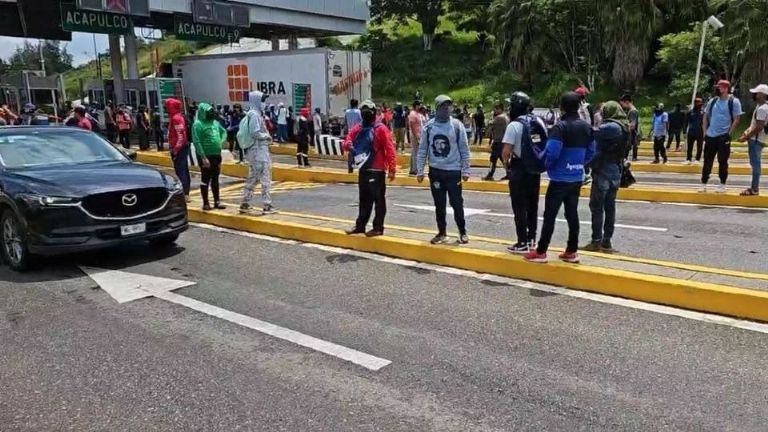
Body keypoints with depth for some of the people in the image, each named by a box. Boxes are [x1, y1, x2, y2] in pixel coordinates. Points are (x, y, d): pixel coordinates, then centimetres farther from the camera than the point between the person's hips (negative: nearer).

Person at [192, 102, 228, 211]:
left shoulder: (215, 122, 10)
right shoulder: (198, 124, -12)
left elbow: (224, 131, 27)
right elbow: (197, 142, -17)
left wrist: (222, 141, 6)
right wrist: (203, 158, -21)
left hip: (216, 155, 7)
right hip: (206, 156, -7)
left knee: (215, 179, 13)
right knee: (205, 179, 1)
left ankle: (217, 201, 21)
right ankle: (206, 203, 9)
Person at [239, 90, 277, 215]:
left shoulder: (254, 114, 15)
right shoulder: (254, 114, -14)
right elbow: (255, 133, -21)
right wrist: (267, 136, -6)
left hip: (255, 151, 10)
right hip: (259, 150, -10)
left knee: (252, 178, 14)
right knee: (265, 178, -5)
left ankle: (245, 204, 19)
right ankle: (267, 206, -3)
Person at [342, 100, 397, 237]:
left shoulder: (380, 129, -9)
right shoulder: (357, 128, 9)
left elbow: (390, 149, -13)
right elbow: (347, 142, 9)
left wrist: (392, 169, -18)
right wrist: (348, 145, -17)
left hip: (377, 170, -6)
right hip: (363, 169, 7)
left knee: (378, 199, 1)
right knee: (364, 200, 16)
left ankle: (378, 227, 7)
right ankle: (360, 225, 25)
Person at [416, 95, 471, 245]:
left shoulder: (457, 125, -4)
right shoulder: (429, 126, 0)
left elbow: (464, 150, -2)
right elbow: (422, 150, 4)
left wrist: (466, 170, -4)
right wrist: (420, 171, 1)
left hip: (453, 171, -2)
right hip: (435, 171, 2)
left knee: (457, 203, 2)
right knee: (439, 205, 10)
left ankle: (463, 232, 18)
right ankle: (442, 233, 22)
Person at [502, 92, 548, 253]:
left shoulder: (514, 125, -15)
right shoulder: (539, 122, 4)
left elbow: (506, 151, -19)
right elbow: (546, 145, 7)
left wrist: (506, 163, 0)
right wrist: (539, 161, 15)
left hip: (519, 170, -6)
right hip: (535, 169, 6)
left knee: (520, 207, 1)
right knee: (532, 206, 15)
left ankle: (523, 243, 4)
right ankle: (532, 239, 24)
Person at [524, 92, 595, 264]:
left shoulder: (561, 127, -17)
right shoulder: (587, 127, 8)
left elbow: (552, 152, -22)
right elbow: (591, 153, 12)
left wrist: (547, 166, -3)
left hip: (560, 178, -7)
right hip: (577, 178, 7)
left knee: (550, 214, -1)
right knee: (572, 214, 12)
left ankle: (541, 252, 4)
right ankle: (572, 251, 16)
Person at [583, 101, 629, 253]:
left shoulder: (612, 127, -17)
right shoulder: (623, 126, 11)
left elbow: (594, 133, -24)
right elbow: (604, 142, 7)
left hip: (603, 172, -9)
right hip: (615, 172, 9)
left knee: (597, 206, -1)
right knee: (609, 206, 10)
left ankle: (596, 241, 2)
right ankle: (606, 241, 15)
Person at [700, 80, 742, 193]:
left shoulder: (734, 101, -6)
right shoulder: (712, 101, 8)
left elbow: (736, 119, -7)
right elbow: (705, 117, 15)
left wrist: (729, 134, -12)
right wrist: (705, 132, 7)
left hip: (723, 137, -4)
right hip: (710, 136, 4)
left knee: (722, 161, 2)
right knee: (707, 161, 7)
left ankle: (722, 184, 12)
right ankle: (704, 184, 13)